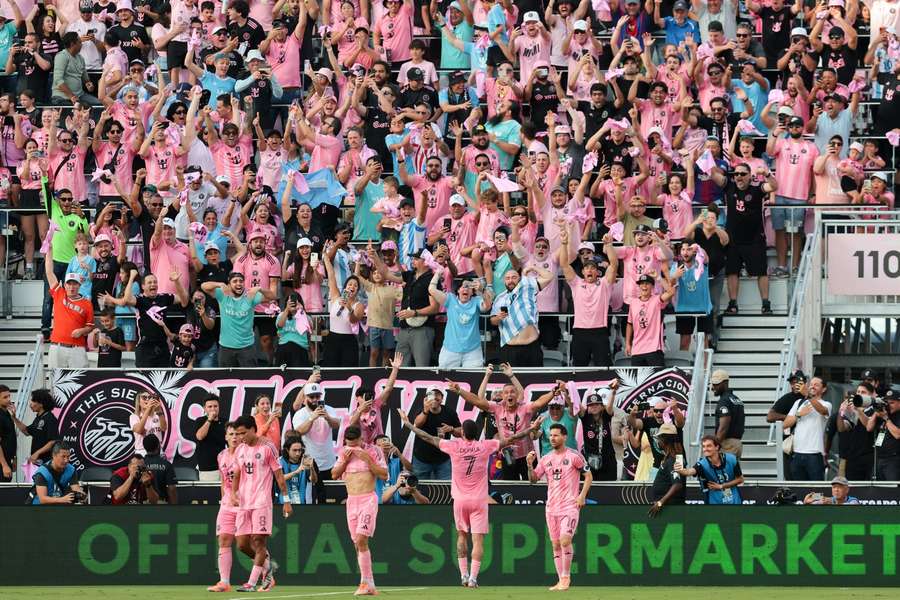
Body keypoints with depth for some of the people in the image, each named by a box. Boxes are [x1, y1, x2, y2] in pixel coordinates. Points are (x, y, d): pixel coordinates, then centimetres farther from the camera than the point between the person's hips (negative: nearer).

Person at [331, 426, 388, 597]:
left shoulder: (373, 451, -4)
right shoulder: (344, 452, 10)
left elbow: (384, 475, -7)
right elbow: (334, 475, 11)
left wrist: (367, 459, -16)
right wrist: (345, 460, -5)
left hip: (368, 499, -6)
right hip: (351, 500, 6)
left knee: (361, 540, -19)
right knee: (358, 544, 5)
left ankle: (365, 582, -18)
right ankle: (370, 586, 10)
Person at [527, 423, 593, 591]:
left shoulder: (574, 456, -3)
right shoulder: (546, 459, 11)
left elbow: (588, 476, 1)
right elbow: (534, 479, 12)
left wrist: (582, 495, -10)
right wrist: (530, 465, -6)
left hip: (570, 506, -6)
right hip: (552, 507, 6)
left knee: (565, 540, -18)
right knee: (556, 544, 6)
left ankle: (566, 577, -7)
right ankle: (561, 580, 12)